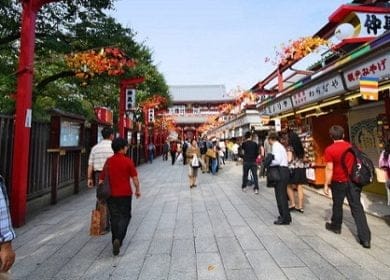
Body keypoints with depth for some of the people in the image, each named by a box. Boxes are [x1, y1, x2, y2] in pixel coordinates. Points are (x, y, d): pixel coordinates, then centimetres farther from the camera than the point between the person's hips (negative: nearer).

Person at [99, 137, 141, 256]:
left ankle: (115, 241, 23)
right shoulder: (128, 161, -11)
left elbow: (101, 179, 6)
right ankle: (118, 239, -8)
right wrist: (137, 190, 5)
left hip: (111, 194, 4)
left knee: (114, 217, 14)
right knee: (125, 216, 10)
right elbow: (134, 178, -10)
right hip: (125, 193, -3)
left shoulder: (108, 161, 1)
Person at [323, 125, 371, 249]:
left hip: (339, 182, -4)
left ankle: (336, 226, 34)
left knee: (337, 205, 15)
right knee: (357, 207, 4)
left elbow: (329, 169, -16)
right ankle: (365, 238, 3)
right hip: (353, 181, 4)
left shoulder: (329, 150, -15)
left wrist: (326, 184, -9)